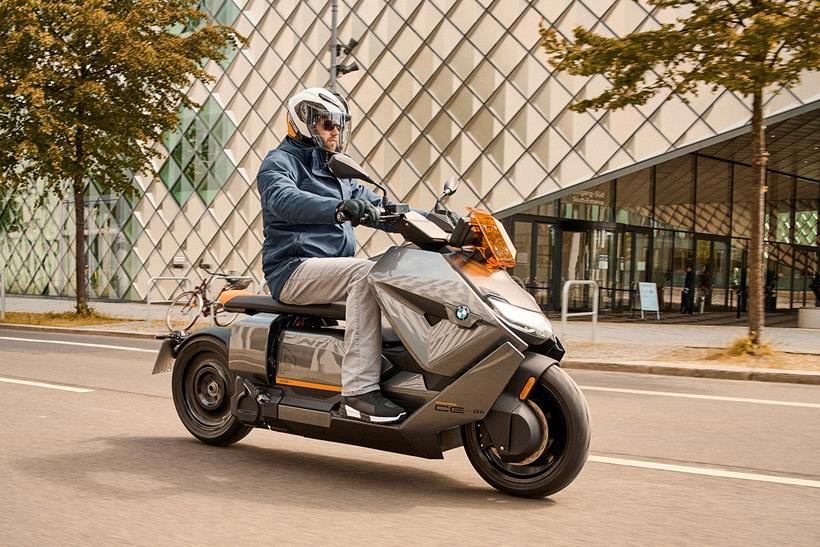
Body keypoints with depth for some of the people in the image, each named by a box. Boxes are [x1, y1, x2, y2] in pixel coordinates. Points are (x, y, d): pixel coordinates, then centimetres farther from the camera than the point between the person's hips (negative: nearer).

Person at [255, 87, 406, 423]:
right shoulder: (280, 162, 0)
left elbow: (379, 207, 22)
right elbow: (284, 199, -24)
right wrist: (339, 207, -42)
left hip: (334, 267, 8)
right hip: (294, 269, -7)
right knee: (366, 273, -33)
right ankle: (358, 391, -38)